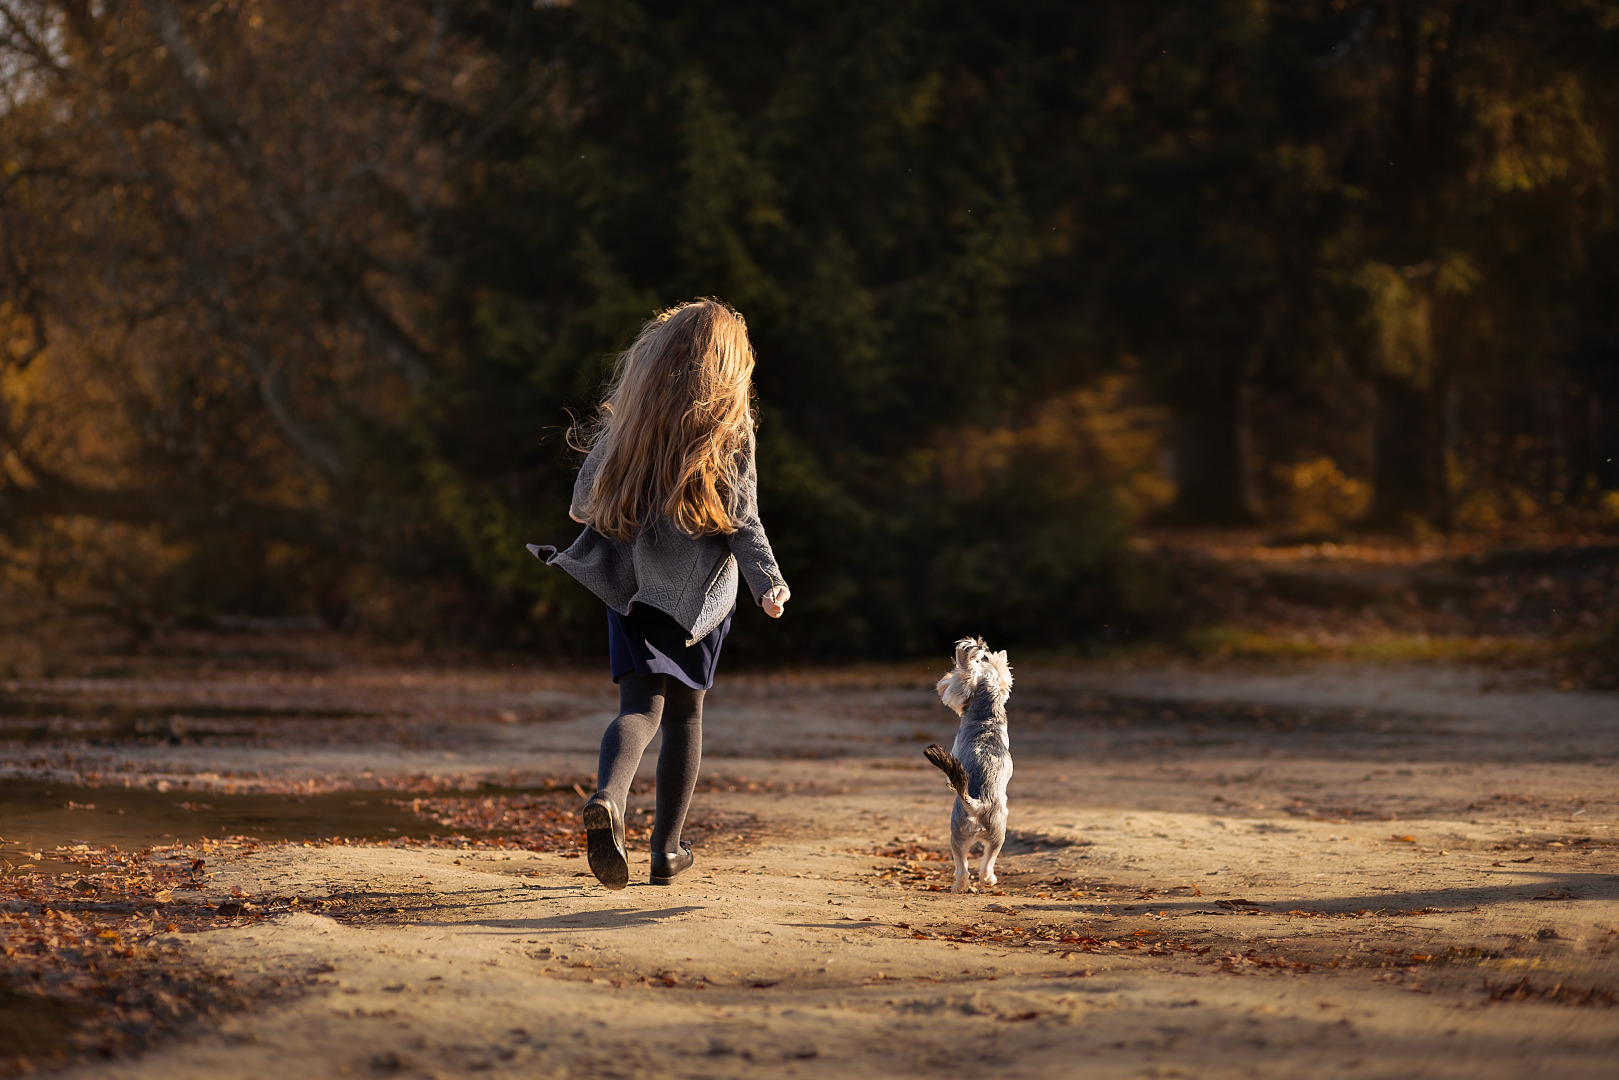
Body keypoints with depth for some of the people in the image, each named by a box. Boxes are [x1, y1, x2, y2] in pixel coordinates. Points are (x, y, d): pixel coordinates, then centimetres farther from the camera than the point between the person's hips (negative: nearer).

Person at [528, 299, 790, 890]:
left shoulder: (628, 419, 3)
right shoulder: (729, 429, -5)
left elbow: (583, 503, 7)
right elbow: (742, 521, -12)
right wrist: (768, 582, -12)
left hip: (631, 585, 1)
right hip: (698, 594, -1)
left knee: (640, 707, -4)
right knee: (685, 713, 14)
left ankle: (607, 798, -36)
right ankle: (667, 849, 18)